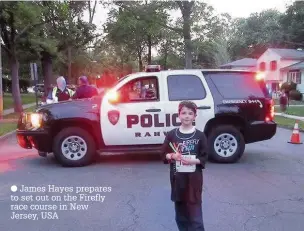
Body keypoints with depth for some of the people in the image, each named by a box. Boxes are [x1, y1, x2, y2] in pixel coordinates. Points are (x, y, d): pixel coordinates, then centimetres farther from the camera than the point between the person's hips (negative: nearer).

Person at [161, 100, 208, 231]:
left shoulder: (200, 136, -4)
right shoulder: (172, 135, 0)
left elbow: (204, 158, -1)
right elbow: (164, 155, 5)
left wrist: (192, 161, -18)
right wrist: (173, 156, -15)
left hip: (194, 179, -2)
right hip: (177, 179, 2)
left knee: (195, 215, -1)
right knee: (180, 213, 15)